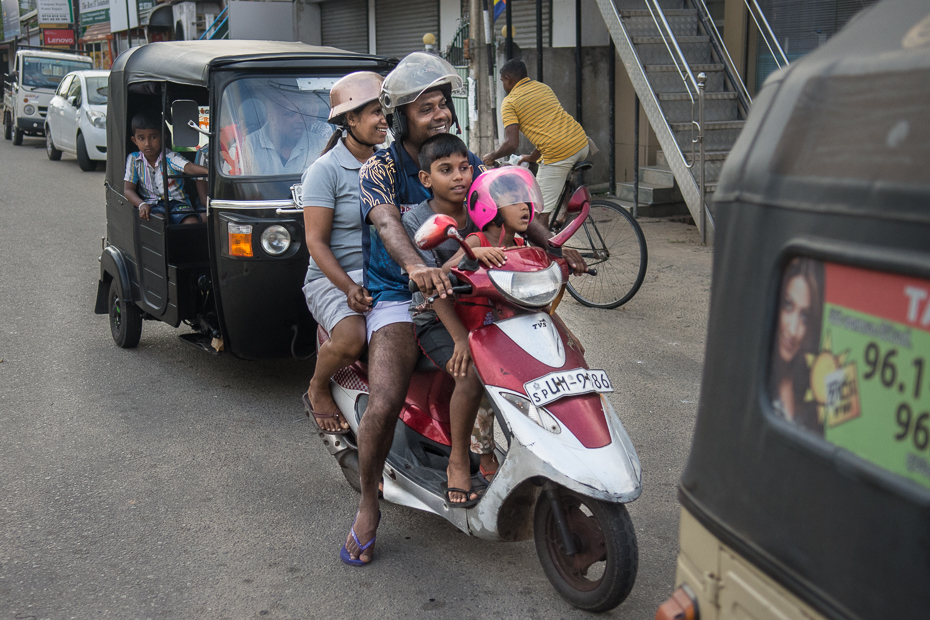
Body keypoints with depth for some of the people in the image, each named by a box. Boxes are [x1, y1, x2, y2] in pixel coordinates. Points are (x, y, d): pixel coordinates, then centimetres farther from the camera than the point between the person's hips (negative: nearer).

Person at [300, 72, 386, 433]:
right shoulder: (325, 170, -6)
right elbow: (316, 243, -10)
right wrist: (349, 288, -23)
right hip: (335, 278, -5)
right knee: (351, 338, -32)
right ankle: (317, 389, 2)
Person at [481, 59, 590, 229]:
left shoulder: (510, 102, 0)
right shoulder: (543, 87, 22)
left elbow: (511, 144, -10)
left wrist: (491, 156, 9)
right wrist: (533, 156, 37)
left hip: (558, 153, -7)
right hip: (582, 144, 7)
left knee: (540, 214, -1)